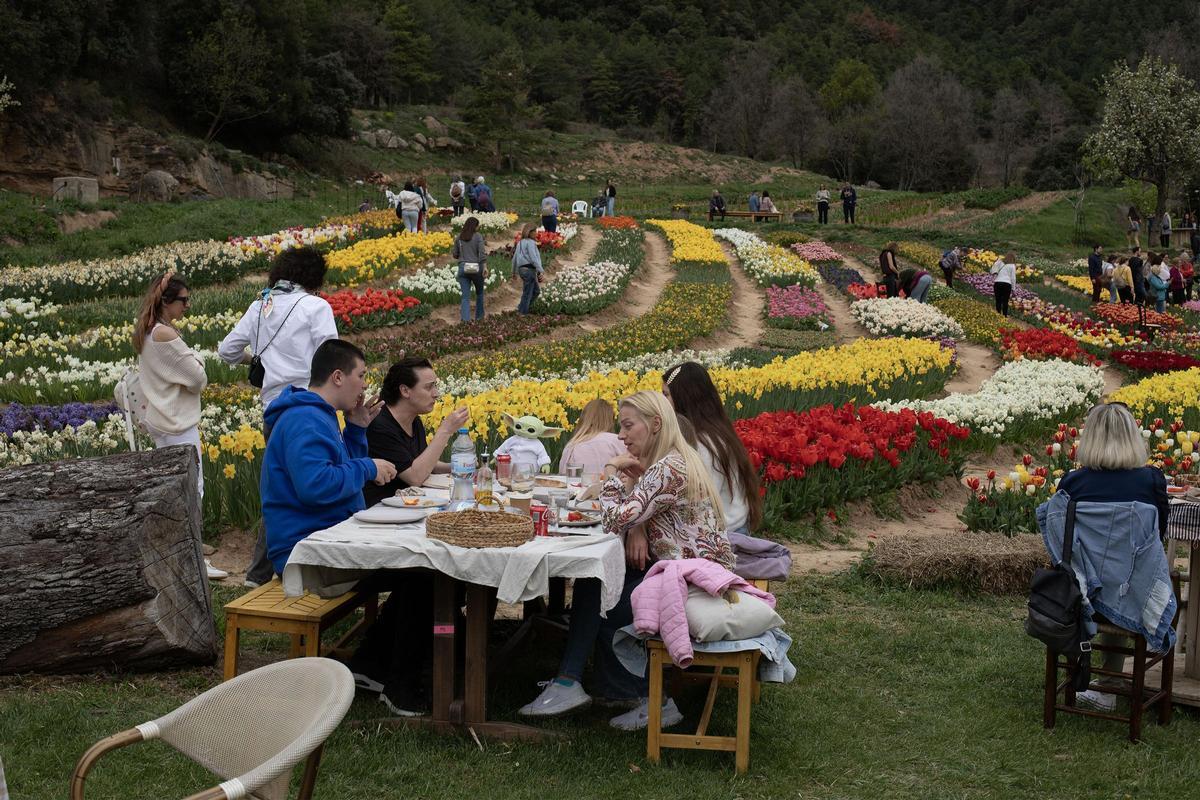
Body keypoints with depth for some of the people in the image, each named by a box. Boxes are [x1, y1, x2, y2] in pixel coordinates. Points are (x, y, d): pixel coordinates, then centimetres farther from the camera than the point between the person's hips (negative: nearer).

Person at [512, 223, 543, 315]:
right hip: (529, 269, -9)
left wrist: (514, 271, 34)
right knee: (527, 293, -2)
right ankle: (523, 312, 3)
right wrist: (540, 270, -21)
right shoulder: (530, 242, -10)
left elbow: (515, 258, 24)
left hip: (522, 268, 9)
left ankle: (521, 307, 17)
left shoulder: (520, 242, 18)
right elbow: (533, 258, -19)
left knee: (536, 290, 16)